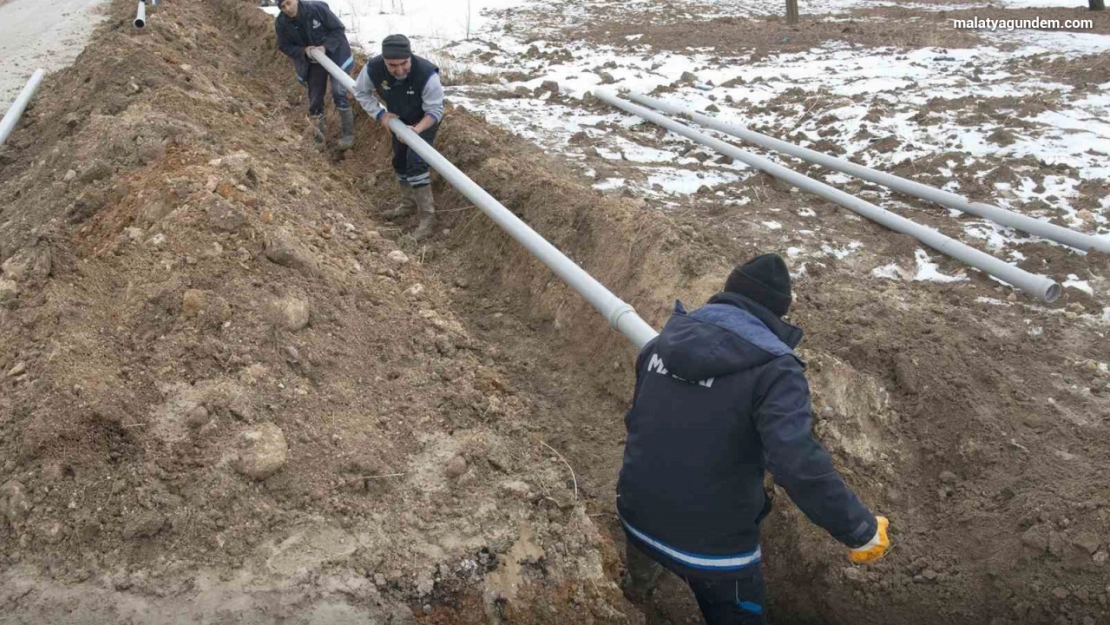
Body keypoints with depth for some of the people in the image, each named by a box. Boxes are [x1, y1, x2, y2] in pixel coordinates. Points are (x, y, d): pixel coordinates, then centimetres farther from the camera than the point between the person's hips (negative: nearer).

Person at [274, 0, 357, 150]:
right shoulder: (281, 23, -15)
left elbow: (339, 29, -15)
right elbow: (285, 46, -2)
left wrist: (325, 47, -28)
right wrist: (303, 51, -22)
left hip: (335, 56, -4)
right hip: (312, 63, 4)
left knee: (339, 93, -14)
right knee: (315, 99, 7)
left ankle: (348, 133, -2)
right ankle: (320, 132, 26)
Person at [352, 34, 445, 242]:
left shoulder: (427, 74, -40)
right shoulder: (373, 68, -30)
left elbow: (435, 111, -29)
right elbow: (361, 92, -8)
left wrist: (417, 129, -44)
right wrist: (380, 114, -19)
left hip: (425, 121, -5)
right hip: (399, 119, 5)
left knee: (416, 162, -18)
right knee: (399, 161, 16)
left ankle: (427, 215, -11)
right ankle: (409, 203, 38)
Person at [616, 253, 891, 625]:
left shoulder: (666, 340, 0)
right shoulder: (773, 368, -20)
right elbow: (798, 464, -32)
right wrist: (861, 530, -20)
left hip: (636, 518, 5)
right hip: (712, 541, -5)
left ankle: (636, 587, 70)